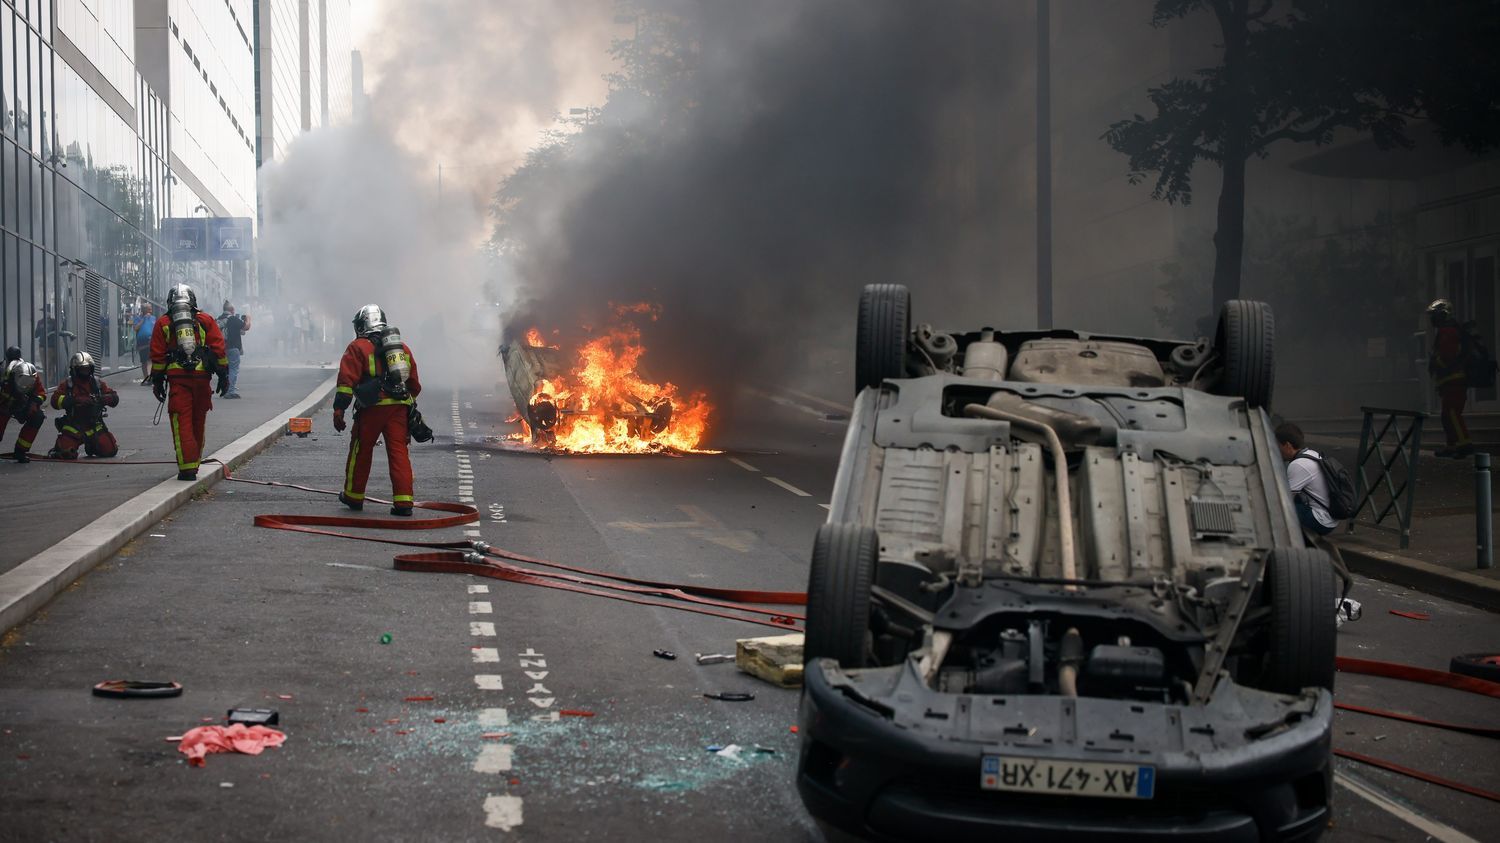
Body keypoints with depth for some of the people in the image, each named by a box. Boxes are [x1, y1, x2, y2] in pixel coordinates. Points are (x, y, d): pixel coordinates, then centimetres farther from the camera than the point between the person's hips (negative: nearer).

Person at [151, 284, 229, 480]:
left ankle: (188, 468, -11)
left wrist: (157, 381, 12)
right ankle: (194, 463, 24)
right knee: (198, 422, 14)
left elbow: (157, 356, 7)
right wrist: (223, 375, 10)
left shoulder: (163, 323, 9)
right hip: (201, 376, 2)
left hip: (177, 378, -2)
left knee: (182, 423, -3)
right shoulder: (205, 320, 10)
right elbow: (219, 349, 6)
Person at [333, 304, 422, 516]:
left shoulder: (358, 348, 2)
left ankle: (354, 496, 24)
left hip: (372, 408, -4)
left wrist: (339, 409, -8)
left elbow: (347, 381, -7)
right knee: (399, 452, 2)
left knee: (361, 452, 11)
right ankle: (403, 502, -5)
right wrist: (410, 407, 32)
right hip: (399, 408, 4)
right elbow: (414, 383, 24)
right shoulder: (402, 347, 20)